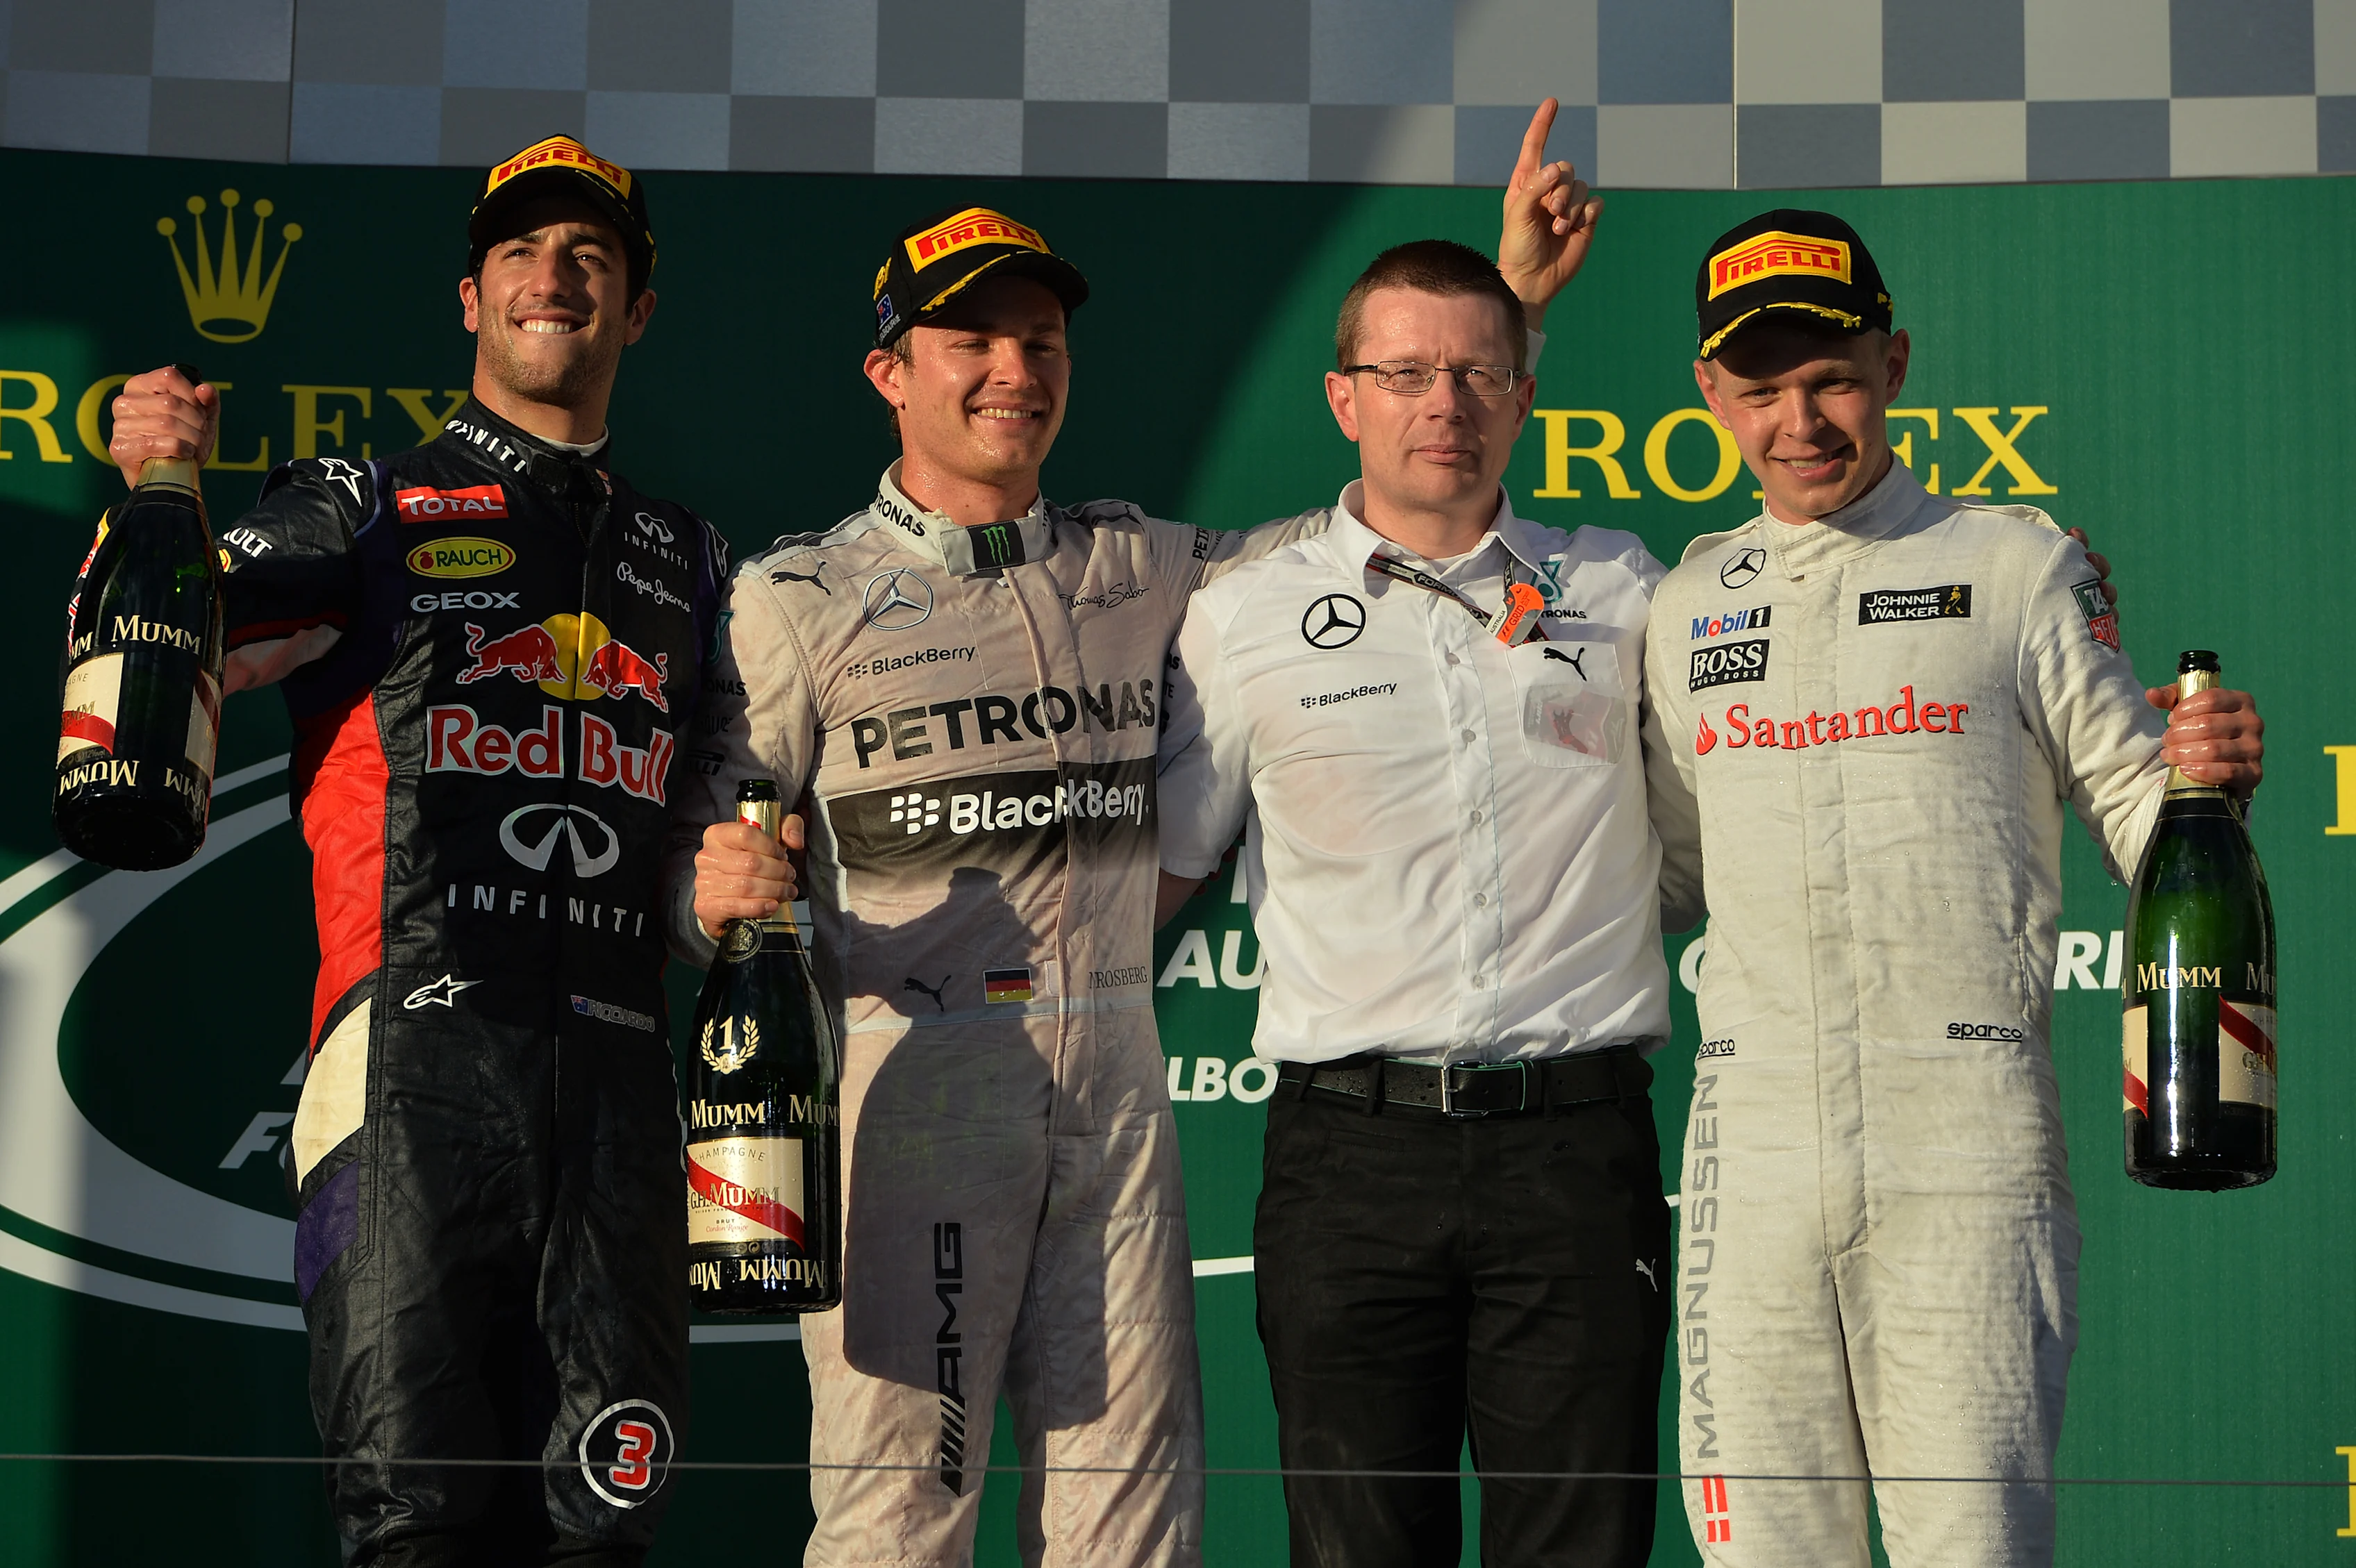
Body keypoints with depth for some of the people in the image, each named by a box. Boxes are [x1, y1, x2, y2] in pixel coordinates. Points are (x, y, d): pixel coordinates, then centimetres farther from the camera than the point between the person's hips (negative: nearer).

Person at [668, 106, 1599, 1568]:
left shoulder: (1138, 570, 15)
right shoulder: (797, 598, 4)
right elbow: (695, 871, 2)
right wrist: (720, 896, -22)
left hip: (1114, 1099, 4)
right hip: (907, 1092, -4)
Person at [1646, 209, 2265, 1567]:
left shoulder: (2019, 564, 6)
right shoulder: (1690, 602, 17)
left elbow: (2137, 810, 6)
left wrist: (2207, 779, -14)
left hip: (1968, 1147, -3)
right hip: (1755, 1139, 4)